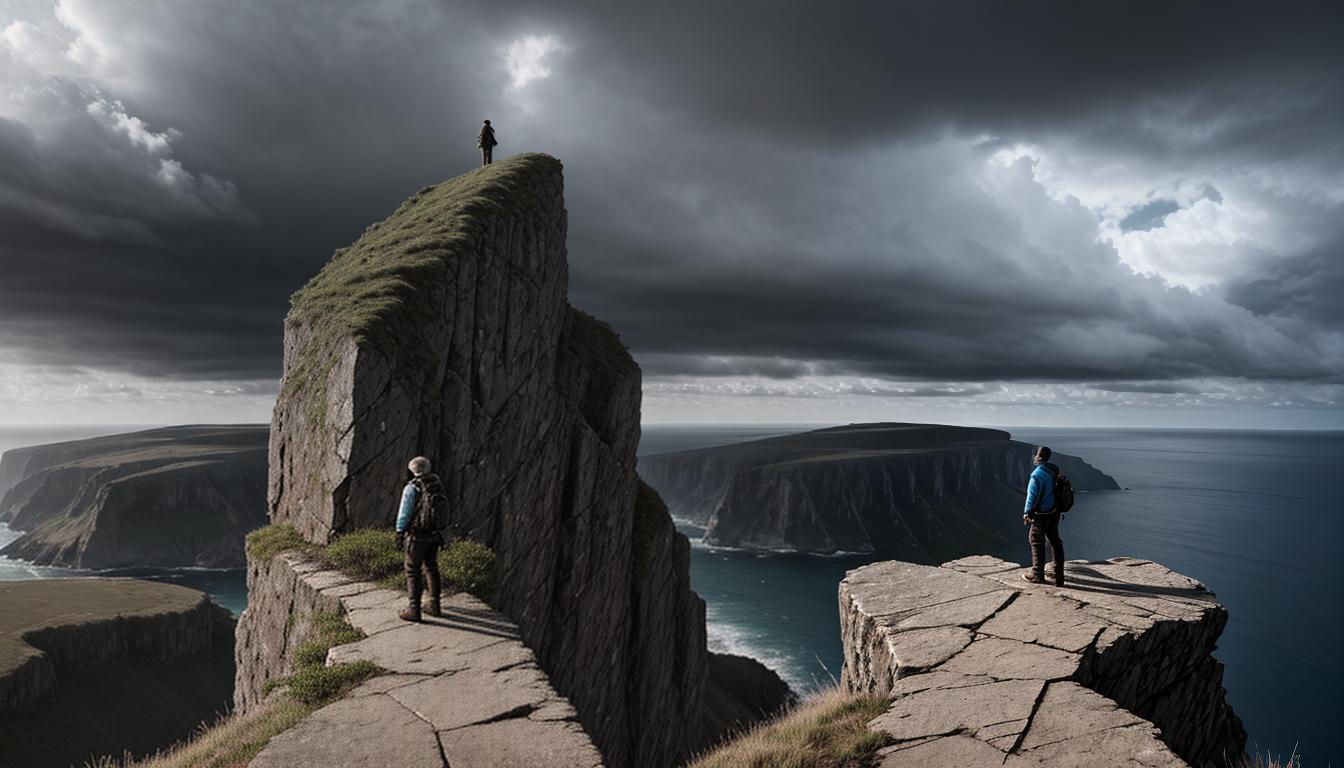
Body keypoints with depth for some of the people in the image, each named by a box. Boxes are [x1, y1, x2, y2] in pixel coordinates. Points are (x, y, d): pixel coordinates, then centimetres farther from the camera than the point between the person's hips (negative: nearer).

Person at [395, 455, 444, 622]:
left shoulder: (411, 488, -12)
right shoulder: (438, 486, 6)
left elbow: (404, 513, -11)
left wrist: (399, 533, -1)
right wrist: (440, 533, 18)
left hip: (417, 535, -6)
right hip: (435, 535, 6)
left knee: (412, 571, 2)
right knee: (431, 568, 17)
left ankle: (414, 610, 2)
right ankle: (434, 606, 21)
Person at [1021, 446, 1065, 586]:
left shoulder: (1037, 474, -22)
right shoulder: (1055, 470, 1)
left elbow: (1032, 496, -19)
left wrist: (1027, 513, -8)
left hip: (1041, 514, -7)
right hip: (1054, 512, 7)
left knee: (1037, 542, 5)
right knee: (1055, 541, 14)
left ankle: (1037, 574, 11)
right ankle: (1059, 574, 19)